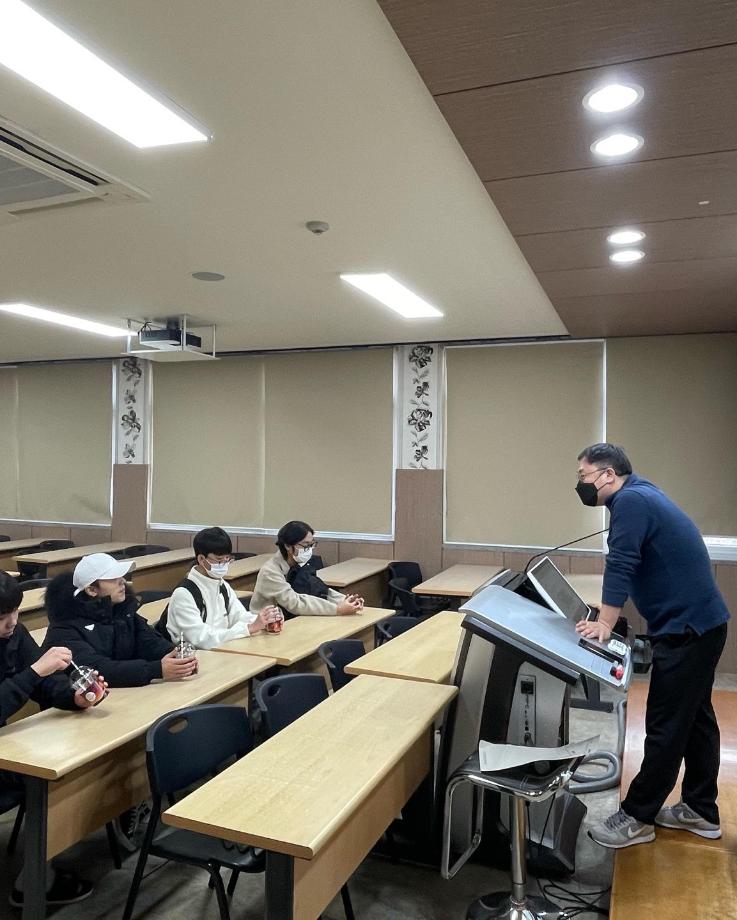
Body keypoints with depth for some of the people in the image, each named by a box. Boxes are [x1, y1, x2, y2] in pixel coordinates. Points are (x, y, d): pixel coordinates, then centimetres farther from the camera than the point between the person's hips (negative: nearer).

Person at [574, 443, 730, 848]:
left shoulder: (631, 500, -18)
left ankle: (637, 818, 8)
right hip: (699, 621, 11)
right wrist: (608, 618, 15)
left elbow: (620, 565, -23)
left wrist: (605, 623, -19)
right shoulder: (640, 495, 13)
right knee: (694, 716, 17)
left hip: (687, 628, -11)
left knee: (666, 725, -2)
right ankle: (700, 811, 29)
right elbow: (630, 567, 17)